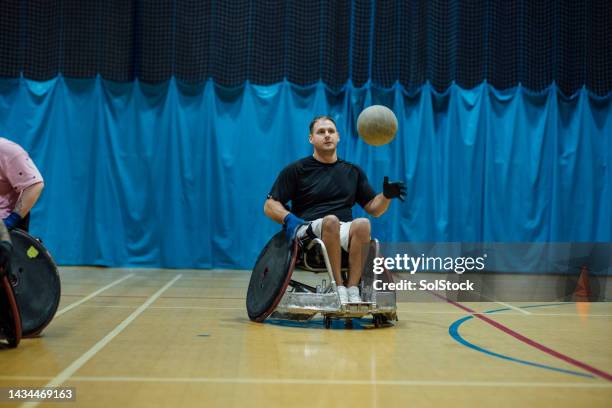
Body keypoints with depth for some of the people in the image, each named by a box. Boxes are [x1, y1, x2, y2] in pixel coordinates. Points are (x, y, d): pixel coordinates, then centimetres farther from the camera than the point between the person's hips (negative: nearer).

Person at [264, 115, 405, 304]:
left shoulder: (353, 172, 20)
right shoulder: (296, 170, 10)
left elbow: (374, 208, 18)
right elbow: (270, 205, 7)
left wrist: (386, 196, -4)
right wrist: (288, 218, -14)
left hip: (343, 233, 3)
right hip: (307, 231, -2)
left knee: (362, 224, -32)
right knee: (331, 220, -37)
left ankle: (352, 289, -34)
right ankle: (338, 287, -33)